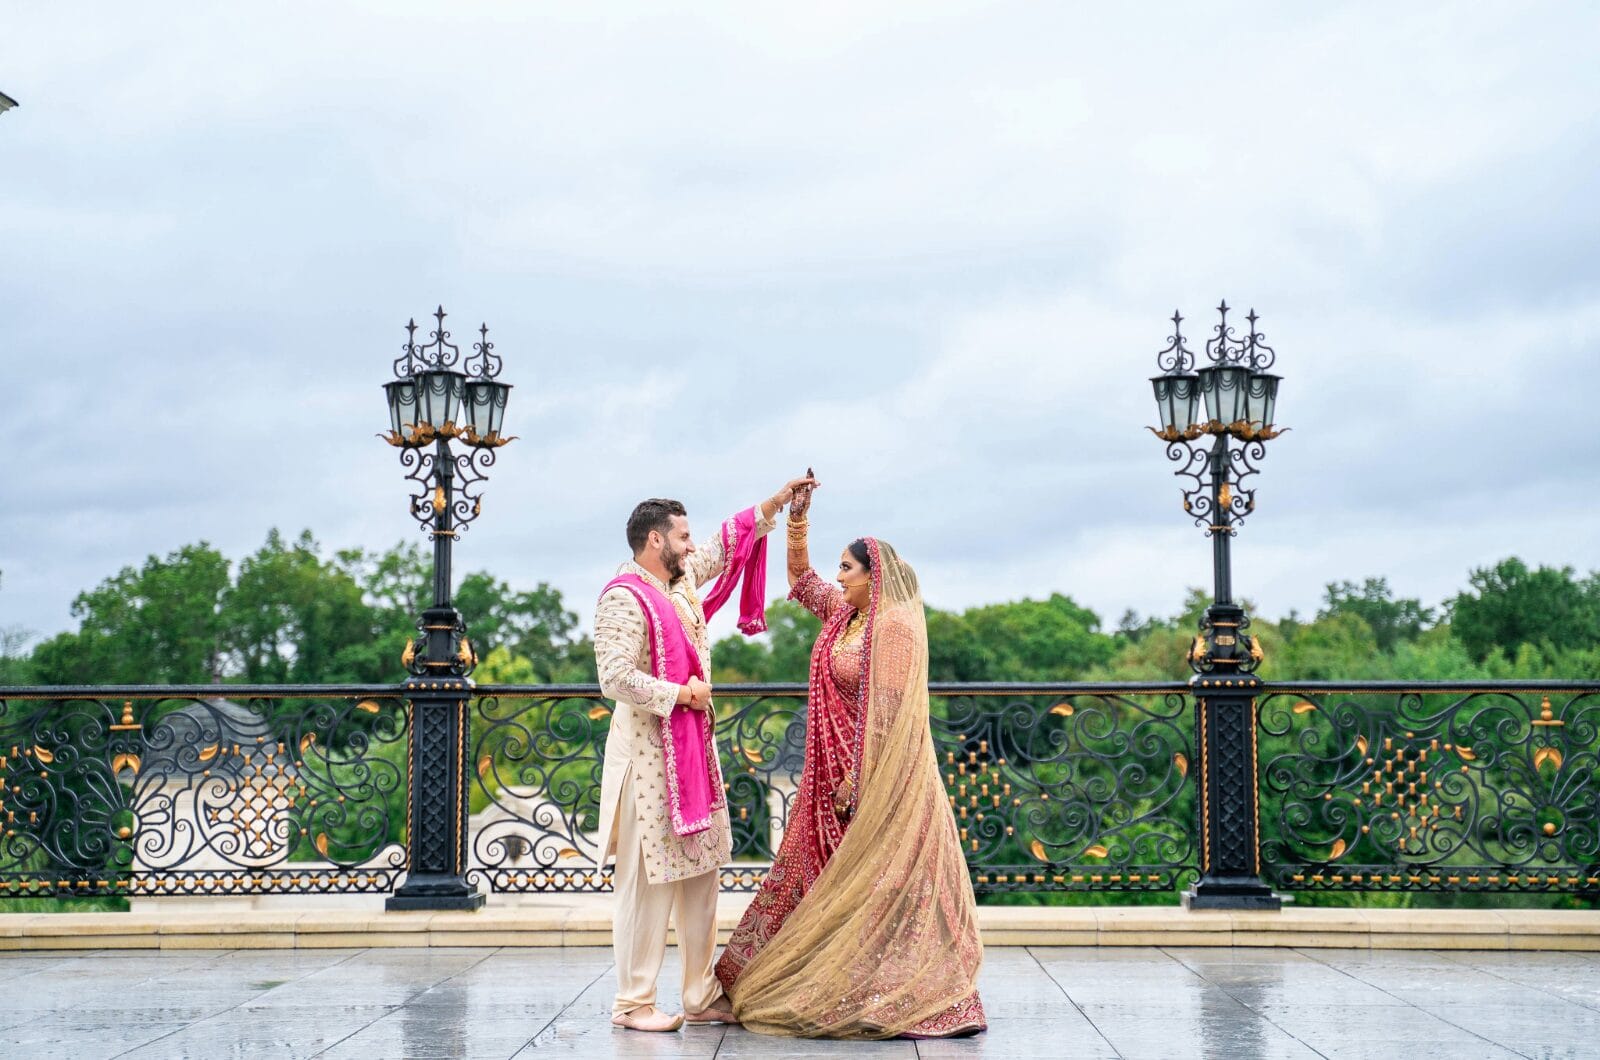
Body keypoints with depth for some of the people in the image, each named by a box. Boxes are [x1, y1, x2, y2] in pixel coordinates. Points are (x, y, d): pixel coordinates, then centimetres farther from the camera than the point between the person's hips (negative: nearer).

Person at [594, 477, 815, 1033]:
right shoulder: (624, 598, -15)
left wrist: (775, 503, 26)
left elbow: (728, 544, 29)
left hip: (694, 747, 9)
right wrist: (681, 694, -14)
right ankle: (634, 1003, 3)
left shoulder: (682, 579, 12)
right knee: (648, 880, -5)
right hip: (648, 752, -9)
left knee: (701, 874, 11)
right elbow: (616, 678, -23)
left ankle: (702, 995, 19)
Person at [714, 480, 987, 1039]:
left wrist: (856, 778, -20)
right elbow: (800, 579, 26)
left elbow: (886, 715, -19)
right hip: (834, 772, 9)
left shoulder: (894, 627, -15)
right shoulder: (845, 614, 11)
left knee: (876, 883, -6)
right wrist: (796, 518, 15)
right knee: (825, 879, 10)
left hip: (879, 776, -9)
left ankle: (893, 998, -2)